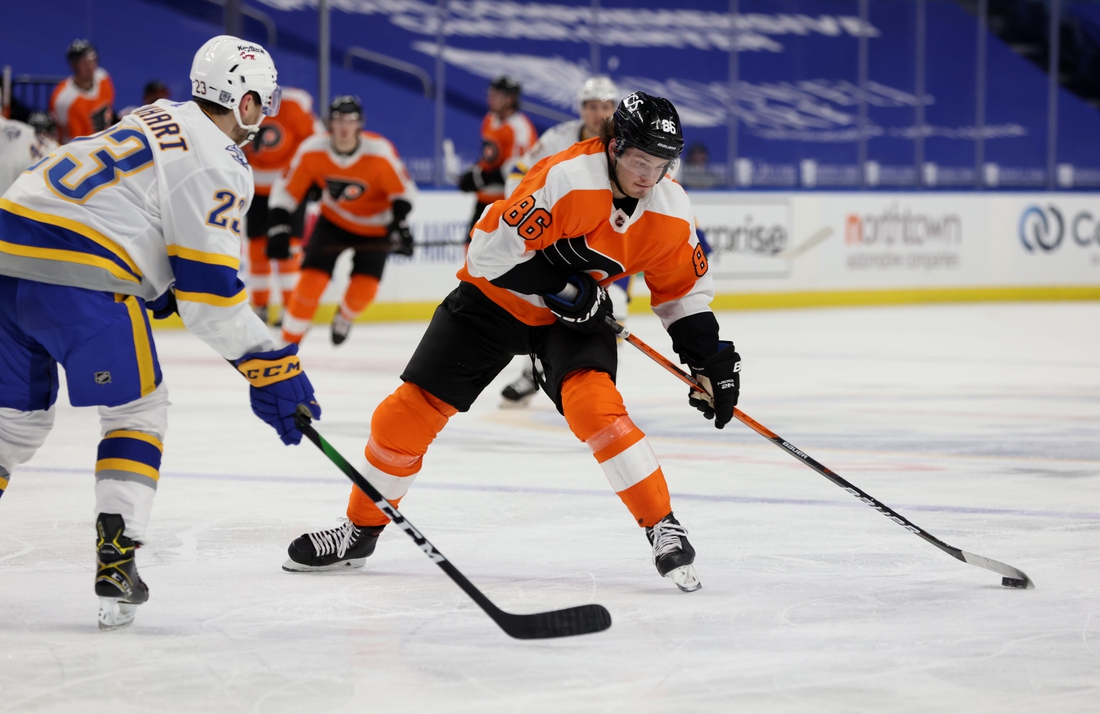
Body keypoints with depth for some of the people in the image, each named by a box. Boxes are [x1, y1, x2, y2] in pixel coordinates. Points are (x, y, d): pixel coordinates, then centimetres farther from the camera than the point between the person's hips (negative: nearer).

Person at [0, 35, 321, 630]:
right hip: (76, 277, -8)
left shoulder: (159, 121, 22)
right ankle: (114, 563, 1)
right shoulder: (217, 165, -4)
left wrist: (162, 293, 32)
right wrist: (268, 367, -2)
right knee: (137, 409, 10)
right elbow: (209, 290, -8)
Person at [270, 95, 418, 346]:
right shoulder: (312, 150, -22)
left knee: (364, 288, -10)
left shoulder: (380, 152, -27)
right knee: (312, 279, -14)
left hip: (374, 227, -1)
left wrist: (399, 226, -27)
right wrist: (278, 229, -19)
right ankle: (289, 342, -3)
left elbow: (404, 190, -15)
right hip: (334, 220, 1)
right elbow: (286, 191, -12)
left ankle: (344, 317, 27)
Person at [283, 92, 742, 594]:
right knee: (415, 407, -4)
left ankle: (662, 528, -18)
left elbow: (684, 289, 3)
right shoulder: (567, 178, -31)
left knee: (593, 402, -27)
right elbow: (491, 251, -28)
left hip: (576, 313, 2)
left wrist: (711, 360, -2)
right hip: (496, 295, -2)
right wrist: (557, 284, -31)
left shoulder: (670, 209, -13)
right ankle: (361, 530, 14)